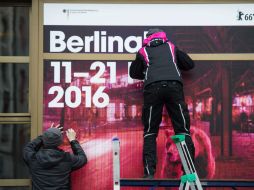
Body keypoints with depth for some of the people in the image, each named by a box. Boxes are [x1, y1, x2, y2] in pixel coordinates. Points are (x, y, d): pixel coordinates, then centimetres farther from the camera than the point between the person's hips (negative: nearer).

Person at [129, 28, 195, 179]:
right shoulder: (171, 47, 29)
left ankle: (149, 172, -8)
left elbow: (133, 73, 30)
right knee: (183, 129, 2)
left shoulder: (143, 51, 26)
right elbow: (190, 64, 32)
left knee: (150, 132, 5)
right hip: (174, 85, 0)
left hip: (152, 87, 0)